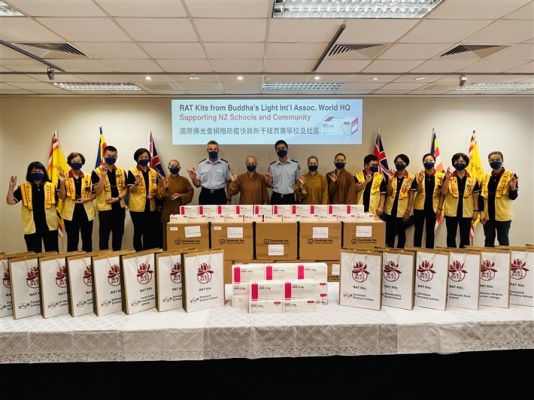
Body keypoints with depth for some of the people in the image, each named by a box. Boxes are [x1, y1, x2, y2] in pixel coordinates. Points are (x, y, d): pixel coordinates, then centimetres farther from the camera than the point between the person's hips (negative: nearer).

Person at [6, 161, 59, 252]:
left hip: (50, 225, 1)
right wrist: (11, 187, -13)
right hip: (32, 227, 0)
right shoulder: (23, 187, 2)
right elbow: (10, 201, -3)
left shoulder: (51, 186, 3)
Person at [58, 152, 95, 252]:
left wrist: (86, 199, -11)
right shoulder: (64, 178, 0)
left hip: (86, 212, 2)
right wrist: (62, 182, -17)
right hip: (71, 213, -2)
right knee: (72, 240, 3)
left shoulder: (88, 177, 5)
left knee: (87, 239, 8)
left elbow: (95, 194, 7)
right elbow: (62, 197, -6)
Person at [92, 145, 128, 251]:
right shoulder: (97, 172, -6)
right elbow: (97, 192, -14)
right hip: (105, 208, -4)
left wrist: (118, 198, -9)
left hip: (119, 207, 4)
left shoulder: (121, 171, 7)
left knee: (118, 235, 13)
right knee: (104, 235, 4)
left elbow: (126, 189, 8)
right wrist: (103, 175, -23)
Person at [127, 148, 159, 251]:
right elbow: (129, 189, -6)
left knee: (150, 231, 9)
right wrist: (136, 183, -24)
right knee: (139, 231, -1)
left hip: (151, 206, 4)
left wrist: (153, 194, -3)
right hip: (137, 207, -4)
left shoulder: (153, 172, 10)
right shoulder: (132, 172, -3)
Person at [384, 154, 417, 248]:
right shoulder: (391, 176, 5)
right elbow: (388, 193, -2)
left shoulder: (411, 178, -2)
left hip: (403, 210, -2)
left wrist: (408, 211, -8)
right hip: (390, 209, 2)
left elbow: (411, 196, -3)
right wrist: (390, 179, -13)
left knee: (401, 232, 6)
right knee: (390, 232, 7)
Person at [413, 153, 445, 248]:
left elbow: (441, 193, 1)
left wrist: (440, 207, -7)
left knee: (430, 232, 7)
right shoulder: (419, 175, 0)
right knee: (418, 231, 5)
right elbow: (418, 191, -9)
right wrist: (420, 181, -25)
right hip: (420, 207, 0)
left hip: (432, 207, 0)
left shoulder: (440, 175, -1)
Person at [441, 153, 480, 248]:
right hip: (451, 212, -1)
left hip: (466, 212, 1)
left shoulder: (472, 179, 4)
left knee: (465, 237, 8)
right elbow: (443, 193, -8)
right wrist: (447, 179, -17)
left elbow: (475, 195, 6)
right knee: (451, 236, 7)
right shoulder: (448, 177, 0)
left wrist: (476, 210, 1)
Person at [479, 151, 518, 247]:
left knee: (503, 240, 6)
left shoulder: (510, 175, -4)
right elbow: (481, 195, 7)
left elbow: (513, 197, -7)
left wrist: (513, 187, -27)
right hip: (488, 215, 4)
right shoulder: (486, 177, 7)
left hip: (503, 215, -3)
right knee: (488, 240, 12)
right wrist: (482, 212, -1)